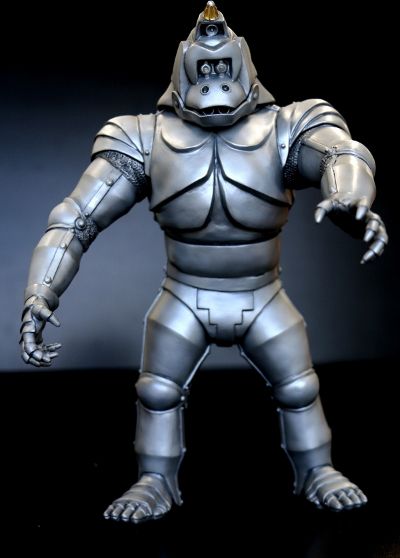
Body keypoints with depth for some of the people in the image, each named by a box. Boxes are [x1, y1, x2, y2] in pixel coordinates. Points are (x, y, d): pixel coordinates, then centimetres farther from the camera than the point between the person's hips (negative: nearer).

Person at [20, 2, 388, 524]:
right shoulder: (146, 140, -13)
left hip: (263, 302, 0)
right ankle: (157, 483, 23)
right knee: (157, 391, 2)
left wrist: (352, 197, -64)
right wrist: (40, 294, -30)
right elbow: (75, 219, -17)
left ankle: (317, 473, 30)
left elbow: (342, 152, -39)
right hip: (183, 302, 0)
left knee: (299, 389, 8)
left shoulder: (285, 129, -15)